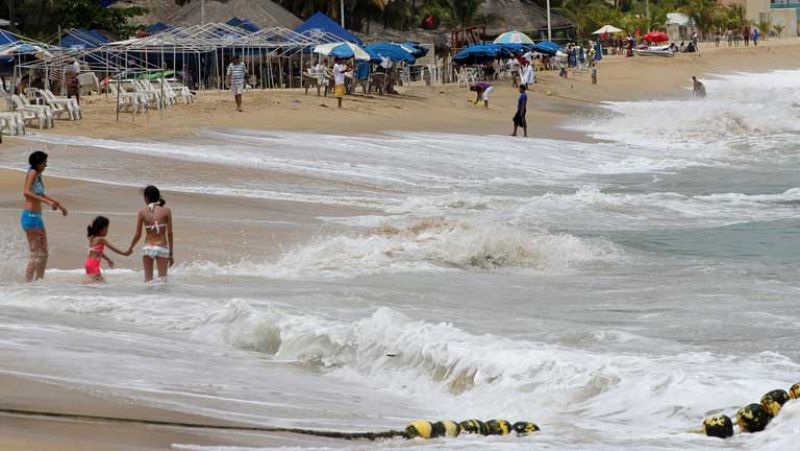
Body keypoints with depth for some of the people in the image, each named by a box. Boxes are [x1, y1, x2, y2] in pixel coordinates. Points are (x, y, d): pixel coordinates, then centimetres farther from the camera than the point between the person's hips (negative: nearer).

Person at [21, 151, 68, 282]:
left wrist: (58, 204, 36)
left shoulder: (38, 175, 15)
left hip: (37, 217, 9)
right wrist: (47, 201, -31)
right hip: (30, 217, -9)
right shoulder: (32, 173, -11)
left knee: (43, 253, 11)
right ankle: (28, 282, -8)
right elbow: (26, 192, -27)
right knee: (35, 254, -10)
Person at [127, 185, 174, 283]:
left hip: (147, 248, 1)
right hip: (162, 248, -1)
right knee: (162, 280, 2)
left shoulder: (142, 212, -1)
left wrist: (130, 248, 19)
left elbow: (138, 235, 1)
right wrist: (171, 254, 4)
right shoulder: (166, 211, -3)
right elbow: (169, 234, -3)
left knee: (148, 280, 10)